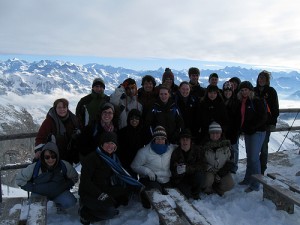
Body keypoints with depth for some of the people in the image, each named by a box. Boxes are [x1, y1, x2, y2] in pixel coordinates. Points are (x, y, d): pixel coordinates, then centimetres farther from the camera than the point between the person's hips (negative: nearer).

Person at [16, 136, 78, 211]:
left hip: (59, 192, 1)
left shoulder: (64, 166, -14)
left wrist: (65, 186, -10)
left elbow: (74, 177, 5)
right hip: (39, 193, 0)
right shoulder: (34, 167, -17)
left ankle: (58, 205, 7)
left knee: (70, 202, -26)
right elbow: (19, 179, -3)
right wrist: (33, 188, -12)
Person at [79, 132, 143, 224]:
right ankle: (85, 212, -4)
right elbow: (85, 181, -20)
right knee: (110, 211, -25)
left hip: (105, 190, 7)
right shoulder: (92, 158, -16)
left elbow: (120, 175, 4)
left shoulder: (113, 157, 7)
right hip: (89, 193, -7)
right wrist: (100, 194, -29)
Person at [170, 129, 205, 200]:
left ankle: (195, 194, -1)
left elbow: (199, 166, -16)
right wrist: (177, 171, -33)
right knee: (187, 195, -24)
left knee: (200, 174, -31)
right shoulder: (175, 153, -10)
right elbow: (172, 172, -9)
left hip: (192, 176, 1)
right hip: (179, 179, -1)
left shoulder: (196, 149, -7)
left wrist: (187, 168, -32)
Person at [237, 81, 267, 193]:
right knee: (249, 156, 15)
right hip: (247, 133, 7)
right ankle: (248, 179, 26)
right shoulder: (242, 102, 10)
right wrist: (242, 128, 5)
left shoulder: (257, 101, -10)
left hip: (257, 132, -7)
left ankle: (255, 184, 2)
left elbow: (263, 118, -12)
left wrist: (251, 127, -15)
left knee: (254, 157, -7)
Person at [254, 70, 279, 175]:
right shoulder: (254, 91, 7)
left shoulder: (271, 91, 0)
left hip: (266, 124, -2)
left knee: (263, 147, 3)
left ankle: (262, 169, 14)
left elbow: (275, 108, 0)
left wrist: (273, 123, -7)